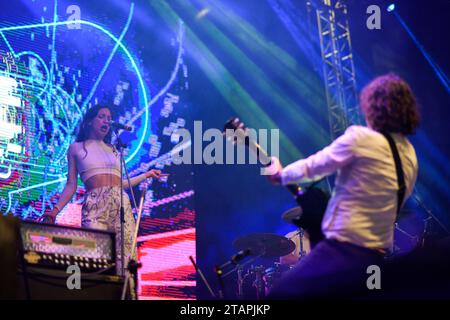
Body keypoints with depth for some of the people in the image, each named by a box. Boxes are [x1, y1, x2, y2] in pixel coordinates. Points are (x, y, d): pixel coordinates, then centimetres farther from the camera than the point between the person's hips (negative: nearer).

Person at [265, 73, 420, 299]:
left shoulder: (360, 137, -13)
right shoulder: (409, 155, 10)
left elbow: (314, 166, -2)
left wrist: (280, 174, 17)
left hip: (344, 251, -8)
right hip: (377, 258, 9)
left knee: (280, 294, -1)